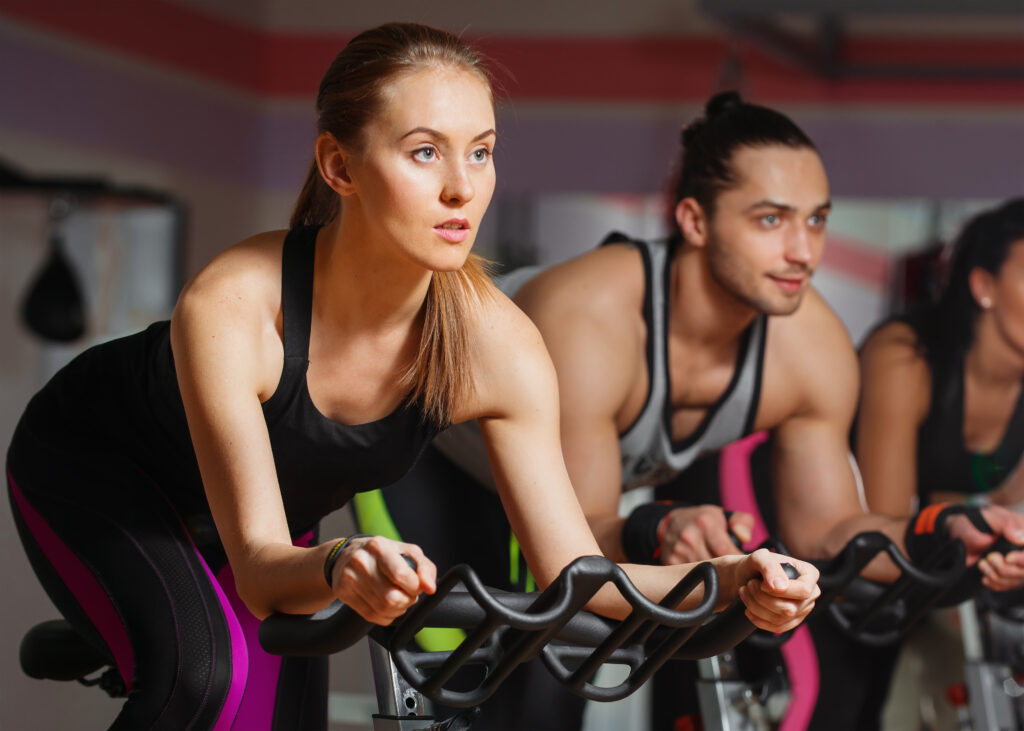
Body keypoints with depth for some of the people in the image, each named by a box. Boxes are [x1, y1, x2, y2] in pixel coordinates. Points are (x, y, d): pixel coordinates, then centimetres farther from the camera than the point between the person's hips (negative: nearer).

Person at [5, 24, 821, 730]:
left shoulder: (499, 345, -29)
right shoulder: (230, 308, -40)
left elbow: (572, 573, -25)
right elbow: (257, 567, -41)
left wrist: (732, 582, -43)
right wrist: (339, 569, -65)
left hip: (279, 503, 5)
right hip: (91, 464, -5)